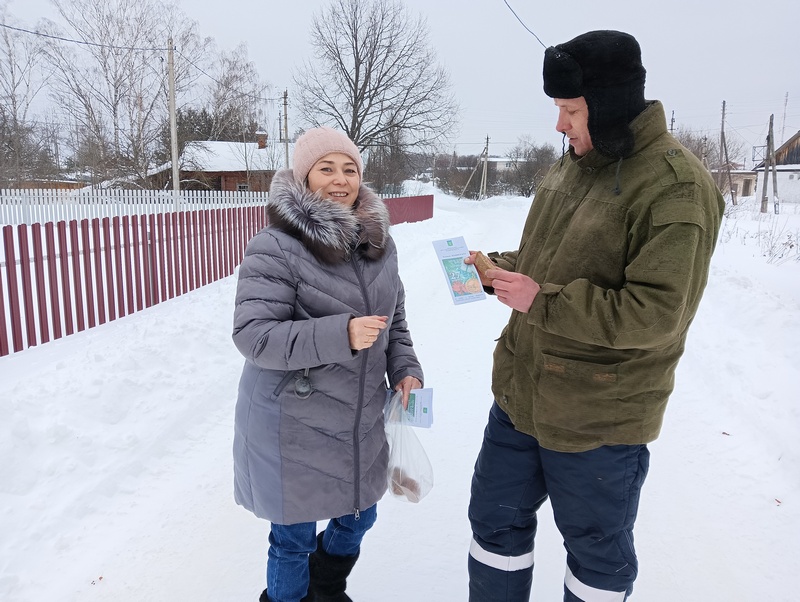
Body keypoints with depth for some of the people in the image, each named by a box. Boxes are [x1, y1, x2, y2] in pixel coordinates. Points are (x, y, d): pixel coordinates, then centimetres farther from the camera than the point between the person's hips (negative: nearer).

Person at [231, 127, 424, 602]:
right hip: (293, 429, -6)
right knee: (294, 538, 11)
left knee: (358, 519, 24)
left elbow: (395, 319, 13)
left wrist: (405, 368, -2)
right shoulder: (276, 247, -18)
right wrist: (340, 335, -31)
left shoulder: (379, 243, 3)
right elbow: (253, 335, -23)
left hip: (362, 424, 7)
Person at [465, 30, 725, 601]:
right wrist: (497, 269, -1)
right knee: (496, 519, 22)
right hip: (521, 393, 8)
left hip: (599, 420, -7)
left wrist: (541, 301, -24)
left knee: (597, 552, 18)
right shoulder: (574, 163, 6)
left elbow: (654, 315, -25)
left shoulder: (676, 188, -20)